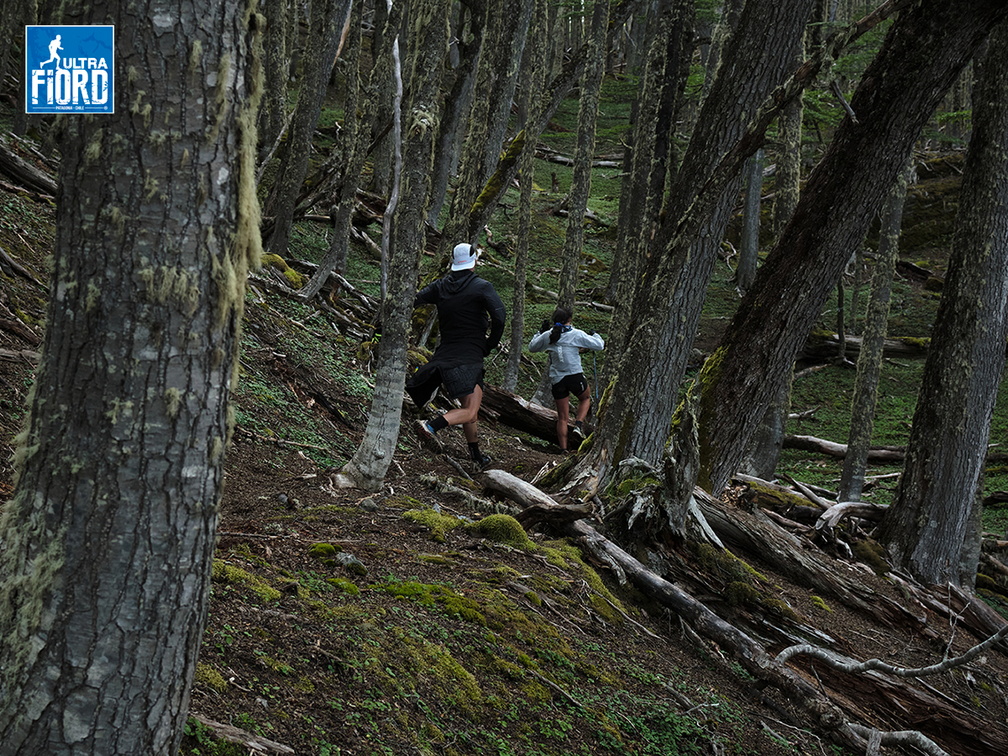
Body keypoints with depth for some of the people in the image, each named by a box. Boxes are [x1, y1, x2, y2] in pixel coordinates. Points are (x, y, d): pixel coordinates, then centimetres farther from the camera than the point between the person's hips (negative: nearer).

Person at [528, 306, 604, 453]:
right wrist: (595, 335, 17)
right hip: (575, 377, -3)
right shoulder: (577, 334, -7)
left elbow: (532, 347, 19)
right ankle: (579, 422, 6)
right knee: (585, 397, 29)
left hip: (557, 380, 3)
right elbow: (599, 345, -3)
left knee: (562, 417, 10)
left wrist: (541, 332, 28)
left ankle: (563, 448, 6)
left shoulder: (547, 335, 2)